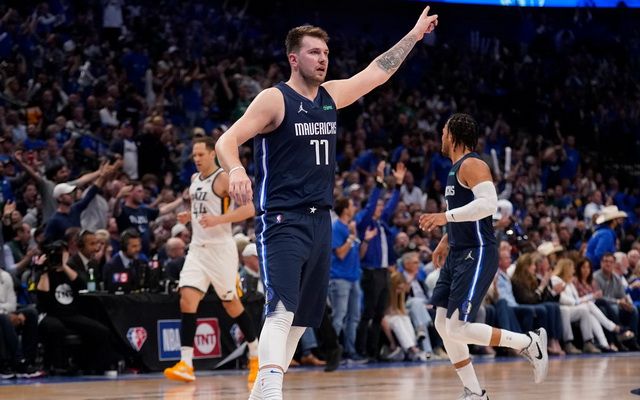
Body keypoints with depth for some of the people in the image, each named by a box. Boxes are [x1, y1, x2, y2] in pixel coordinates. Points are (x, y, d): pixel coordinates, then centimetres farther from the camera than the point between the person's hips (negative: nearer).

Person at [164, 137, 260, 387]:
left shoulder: (224, 178, -10)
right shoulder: (195, 179, 13)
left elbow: (249, 209, -18)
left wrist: (218, 219, -27)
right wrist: (189, 217, 7)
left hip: (220, 248, -6)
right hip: (198, 248, 6)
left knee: (231, 304, 3)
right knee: (187, 300, -10)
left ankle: (257, 356, 21)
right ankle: (186, 364, -14)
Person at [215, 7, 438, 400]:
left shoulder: (331, 95, 11)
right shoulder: (274, 99, -8)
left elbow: (377, 72, 23)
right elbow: (228, 140, -16)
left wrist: (414, 34, 25)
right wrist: (236, 170, -37)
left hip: (320, 221, 8)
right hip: (283, 221, -8)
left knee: (302, 318, 12)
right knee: (282, 310, -24)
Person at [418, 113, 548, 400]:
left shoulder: (472, 165, -13)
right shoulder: (455, 169, 17)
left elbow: (488, 203, -28)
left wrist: (446, 216, -29)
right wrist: (446, 241, 24)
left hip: (477, 255, -10)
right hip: (458, 254, 10)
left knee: (458, 328, -15)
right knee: (443, 325, 4)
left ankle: (529, 343, 0)